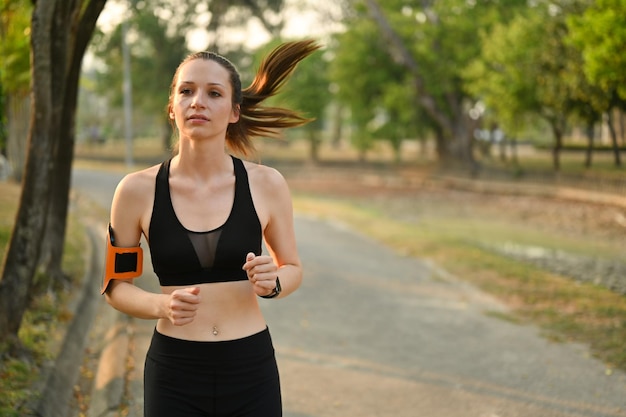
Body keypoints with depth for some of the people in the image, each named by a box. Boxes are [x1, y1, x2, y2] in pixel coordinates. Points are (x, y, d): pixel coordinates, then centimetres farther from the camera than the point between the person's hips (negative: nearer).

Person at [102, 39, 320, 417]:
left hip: (252, 370, 1)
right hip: (175, 374, -1)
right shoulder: (138, 190, -6)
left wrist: (272, 282, -13)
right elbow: (116, 284, 3)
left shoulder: (266, 184, -5)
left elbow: (293, 268, 9)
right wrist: (161, 305, -16)